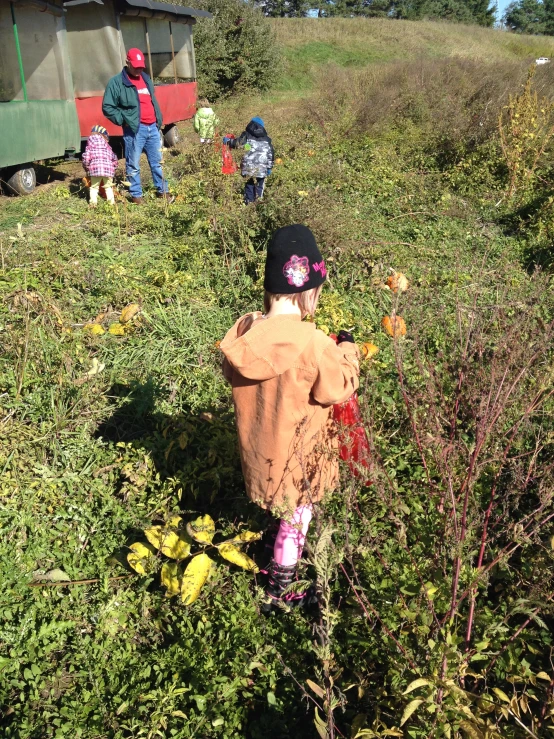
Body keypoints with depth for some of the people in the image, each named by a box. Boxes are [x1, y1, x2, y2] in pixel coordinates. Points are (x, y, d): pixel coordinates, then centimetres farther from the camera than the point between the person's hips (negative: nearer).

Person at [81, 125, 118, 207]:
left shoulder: (90, 147, 13)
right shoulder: (108, 147, 22)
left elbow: (86, 158, 3)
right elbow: (114, 159, 21)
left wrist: (87, 168, 16)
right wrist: (113, 168, 33)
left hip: (95, 169, -2)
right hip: (108, 168, 2)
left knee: (94, 186, 10)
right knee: (108, 186, 16)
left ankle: (93, 202, -1)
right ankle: (111, 201, 9)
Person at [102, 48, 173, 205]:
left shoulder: (146, 79, 16)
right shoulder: (116, 82, -5)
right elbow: (107, 107, -6)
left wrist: (159, 120, 17)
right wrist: (123, 120, -11)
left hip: (153, 127, 6)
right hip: (135, 129, -6)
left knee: (157, 161, 13)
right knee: (133, 165, -1)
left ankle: (162, 190, 23)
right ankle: (136, 195, 8)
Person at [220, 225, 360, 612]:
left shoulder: (242, 331, -12)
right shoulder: (312, 343, -30)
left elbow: (233, 376, 4)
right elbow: (338, 389, -18)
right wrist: (347, 350, -2)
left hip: (257, 445, 6)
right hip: (296, 451, -6)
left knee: (285, 507, 29)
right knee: (297, 513, 16)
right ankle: (280, 591, 33)